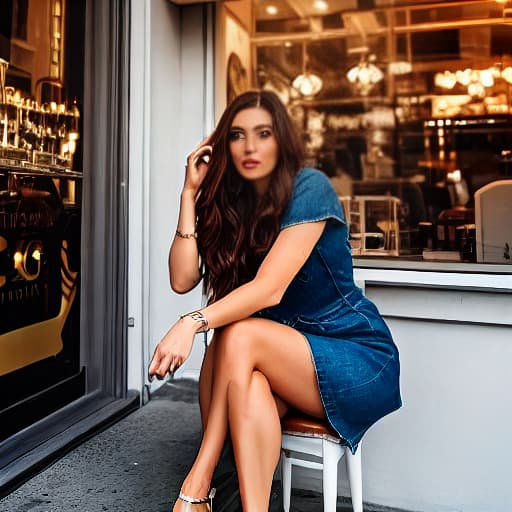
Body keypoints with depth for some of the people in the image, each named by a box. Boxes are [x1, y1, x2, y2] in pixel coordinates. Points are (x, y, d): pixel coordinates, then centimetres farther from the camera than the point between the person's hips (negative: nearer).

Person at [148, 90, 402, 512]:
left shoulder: (309, 188, -14)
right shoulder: (228, 203, 4)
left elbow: (270, 288, -25)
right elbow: (183, 279, -8)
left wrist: (193, 323, -37)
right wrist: (191, 193, -9)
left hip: (356, 358, -4)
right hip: (288, 362, 5)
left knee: (237, 336, -29)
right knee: (250, 381, -31)